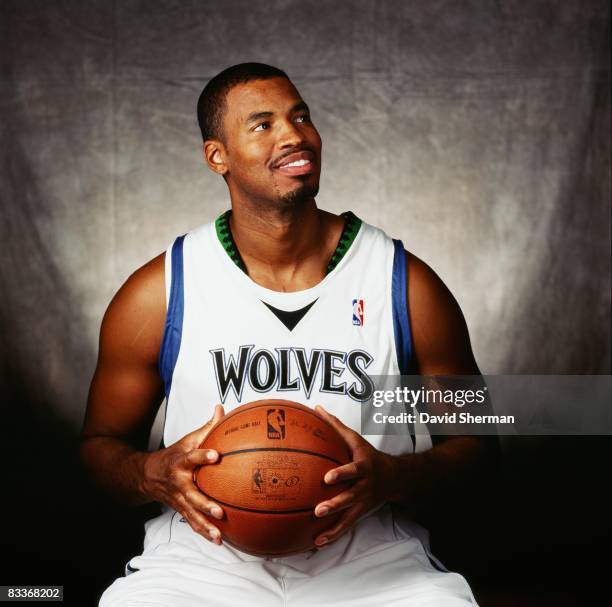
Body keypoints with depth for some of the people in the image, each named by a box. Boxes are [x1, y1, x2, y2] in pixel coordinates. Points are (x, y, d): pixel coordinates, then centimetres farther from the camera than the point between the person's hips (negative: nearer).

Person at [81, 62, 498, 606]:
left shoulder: (408, 286, -1)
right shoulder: (158, 294, -1)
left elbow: (472, 444, 7)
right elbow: (102, 441, 11)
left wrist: (394, 479, -14)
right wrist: (153, 475, -12)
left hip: (372, 558, 0)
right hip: (207, 557, 1)